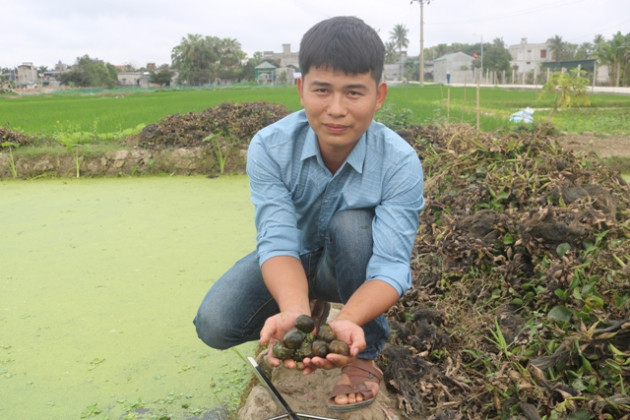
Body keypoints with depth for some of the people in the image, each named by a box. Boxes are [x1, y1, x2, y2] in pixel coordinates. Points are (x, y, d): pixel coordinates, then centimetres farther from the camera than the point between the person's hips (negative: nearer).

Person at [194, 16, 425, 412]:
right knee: (215, 324, -20)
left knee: (352, 223, -35)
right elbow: (278, 241, -32)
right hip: (294, 260, 2)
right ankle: (310, 308, 10)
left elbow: (391, 264, -34)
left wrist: (347, 320, -55)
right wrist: (294, 313, -53)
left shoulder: (400, 162, -29)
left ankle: (365, 354, -14)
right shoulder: (269, 147, -25)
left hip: (356, 268, -1)